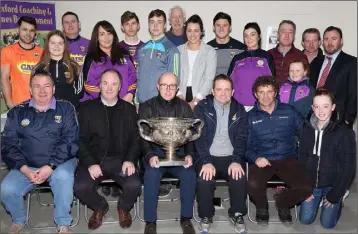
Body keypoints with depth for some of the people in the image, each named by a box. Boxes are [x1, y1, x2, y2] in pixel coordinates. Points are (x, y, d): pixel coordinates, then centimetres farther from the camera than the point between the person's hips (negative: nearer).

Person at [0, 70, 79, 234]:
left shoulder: (65, 109, 1)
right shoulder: (17, 112, 7)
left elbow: (70, 141, -8)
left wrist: (50, 167, -19)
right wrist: (24, 169, -13)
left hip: (59, 163, -2)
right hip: (26, 166, 3)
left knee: (63, 176, -34)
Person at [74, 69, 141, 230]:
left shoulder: (129, 109, 9)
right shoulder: (87, 108, 5)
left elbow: (136, 139, 6)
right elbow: (81, 139, 1)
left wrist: (130, 160, -12)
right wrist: (90, 163, -14)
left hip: (121, 160, 0)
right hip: (94, 160, 0)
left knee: (134, 185, -26)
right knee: (80, 187, -25)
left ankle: (123, 207, 12)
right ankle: (100, 207, 11)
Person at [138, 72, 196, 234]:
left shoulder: (184, 107, 7)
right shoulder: (146, 107, 2)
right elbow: (143, 136, -5)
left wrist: (189, 154, -16)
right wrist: (149, 156, -24)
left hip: (178, 153, 1)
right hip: (154, 152, -1)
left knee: (189, 174, -27)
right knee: (151, 174, -32)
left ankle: (186, 218, -5)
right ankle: (150, 221, -14)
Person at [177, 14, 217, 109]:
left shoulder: (210, 51, 3)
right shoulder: (179, 50, 11)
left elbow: (209, 79, -5)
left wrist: (195, 101, -13)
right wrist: (179, 95, -10)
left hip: (201, 99, -1)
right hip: (181, 99, 2)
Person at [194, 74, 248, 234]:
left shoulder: (239, 110, 8)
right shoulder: (202, 108, 1)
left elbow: (241, 138, 0)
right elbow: (200, 137, -8)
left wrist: (236, 161, -16)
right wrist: (206, 161, -21)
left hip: (231, 157, 2)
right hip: (208, 156, -1)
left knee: (239, 178, -26)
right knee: (203, 180, -28)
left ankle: (237, 215, 2)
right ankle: (206, 216, -1)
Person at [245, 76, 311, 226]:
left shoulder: (289, 111, 8)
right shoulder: (250, 116, 5)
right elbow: (245, 145, 2)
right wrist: (255, 158, -16)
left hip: (287, 159, 2)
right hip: (262, 160, -1)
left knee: (306, 189, -21)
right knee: (253, 185, -32)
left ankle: (282, 202, 15)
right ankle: (262, 207, 7)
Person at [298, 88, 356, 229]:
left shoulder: (345, 132, -17)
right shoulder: (308, 129, -4)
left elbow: (348, 168, -14)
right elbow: (301, 159, 1)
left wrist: (334, 195, -13)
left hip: (333, 184, -3)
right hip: (311, 182, 3)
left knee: (327, 223, -1)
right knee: (305, 220, 2)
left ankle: (338, 201, 28)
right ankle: (317, 198, 30)